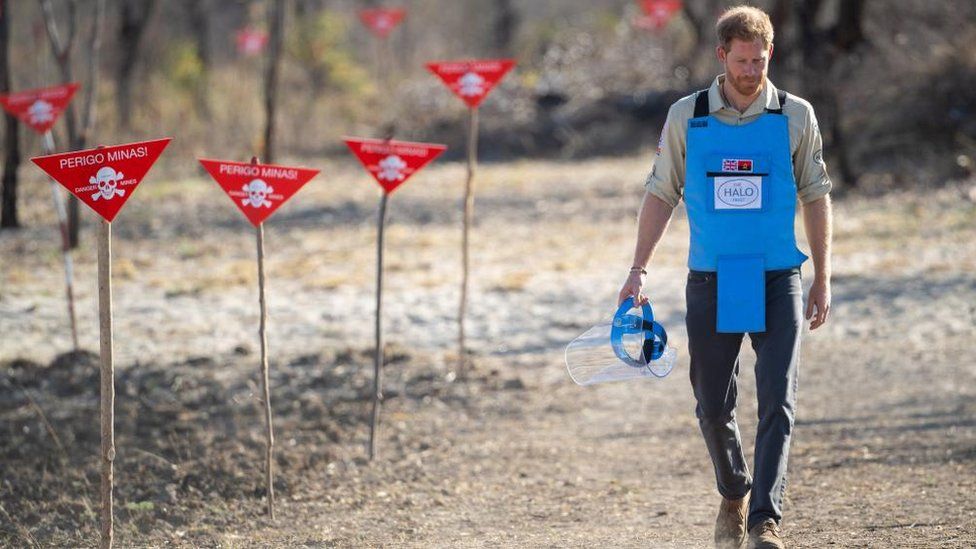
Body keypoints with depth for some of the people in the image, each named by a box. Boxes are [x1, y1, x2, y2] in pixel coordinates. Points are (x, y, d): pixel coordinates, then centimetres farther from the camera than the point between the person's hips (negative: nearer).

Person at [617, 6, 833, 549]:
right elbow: (661, 194, 7)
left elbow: (816, 198, 7)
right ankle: (734, 494, 31)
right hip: (711, 282, 1)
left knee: (778, 401, -11)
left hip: (777, 281, -1)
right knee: (713, 406, 6)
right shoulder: (687, 117, 2)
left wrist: (823, 280, 5)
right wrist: (639, 270, 1)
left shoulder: (796, 116, 1)